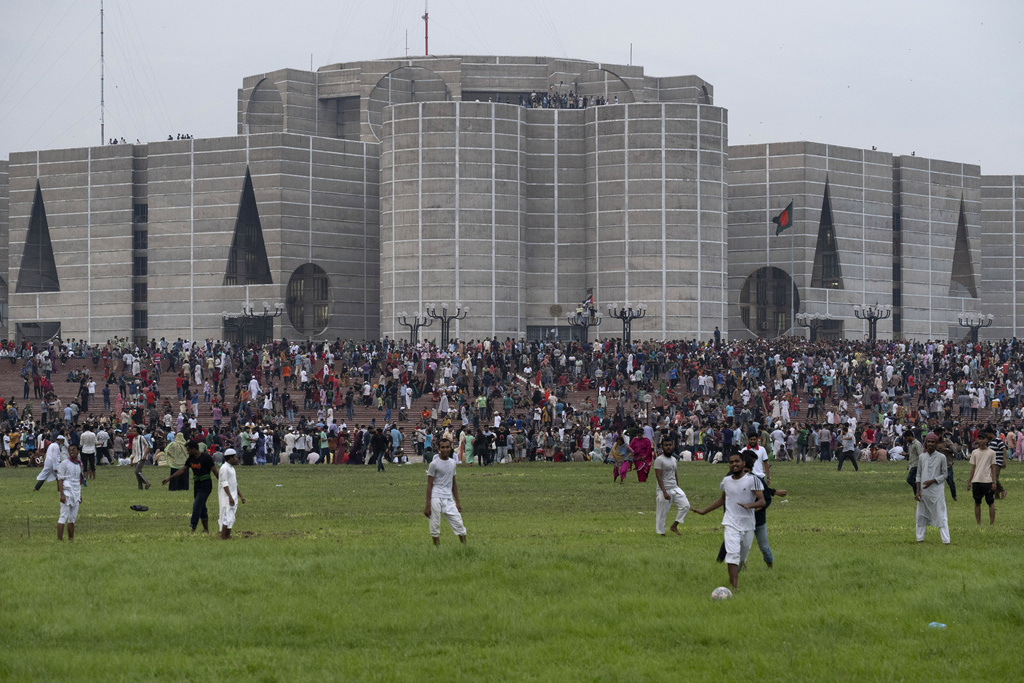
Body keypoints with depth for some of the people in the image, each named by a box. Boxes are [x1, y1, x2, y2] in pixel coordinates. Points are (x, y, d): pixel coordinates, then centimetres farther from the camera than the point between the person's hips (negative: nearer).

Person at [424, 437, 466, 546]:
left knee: (458, 524, 1)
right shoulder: (434, 464, -5)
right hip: (436, 499, -5)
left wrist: (457, 502, 18)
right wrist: (427, 505, -9)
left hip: (449, 499, 5)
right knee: (435, 527, -2)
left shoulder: (452, 463, 12)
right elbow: (429, 485, -5)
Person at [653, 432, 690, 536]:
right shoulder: (659, 460, -11)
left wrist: (677, 487, 19)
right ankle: (661, 533, 8)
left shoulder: (674, 459, 13)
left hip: (675, 488, 7)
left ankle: (674, 526, 6)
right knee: (662, 513, -2)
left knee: (685, 505, -2)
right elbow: (659, 477, -17)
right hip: (664, 489, -7)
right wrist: (664, 492, -23)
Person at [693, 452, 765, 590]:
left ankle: (734, 576, 44)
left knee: (742, 557, 12)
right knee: (732, 553, -19)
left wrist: (749, 505, -32)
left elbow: (762, 501, -12)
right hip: (730, 524, 1)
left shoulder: (752, 480, -5)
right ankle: (735, 587, -24)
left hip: (747, 525, -1)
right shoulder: (726, 481, 8)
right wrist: (704, 511, 27)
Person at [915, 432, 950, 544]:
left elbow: (944, 475, 0)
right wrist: (918, 491, 1)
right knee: (921, 515, 8)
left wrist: (932, 481, -14)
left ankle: (946, 540, -8)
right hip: (924, 492, 4)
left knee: (941, 516, -7)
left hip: (937, 490, -4)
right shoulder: (922, 457, 7)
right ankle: (920, 539, 18)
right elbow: (918, 475, 9)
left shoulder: (941, 457, -2)